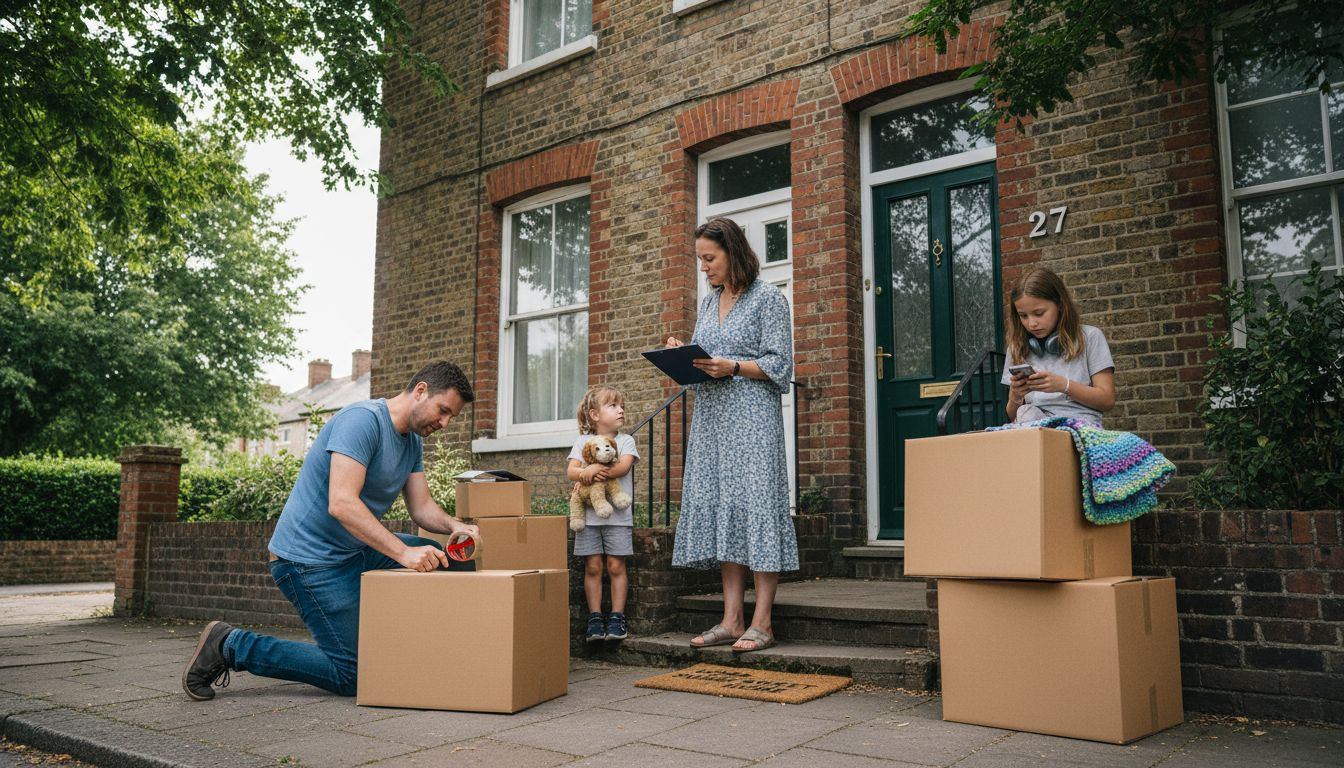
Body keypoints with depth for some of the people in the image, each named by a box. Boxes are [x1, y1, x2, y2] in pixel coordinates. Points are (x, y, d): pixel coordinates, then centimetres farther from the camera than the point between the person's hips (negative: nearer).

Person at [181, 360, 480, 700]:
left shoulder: (412, 441, 9)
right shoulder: (363, 419, -21)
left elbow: (421, 506, 7)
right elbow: (341, 504, -30)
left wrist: (454, 526, -15)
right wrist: (403, 551, -35)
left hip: (355, 550, 10)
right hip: (309, 558, -10)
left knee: (450, 561, 4)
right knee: (350, 676, -8)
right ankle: (229, 646, 3)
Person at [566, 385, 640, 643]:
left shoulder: (625, 441, 6)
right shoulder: (583, 441, 10)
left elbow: (623, 466, -11)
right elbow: (571, 471, -1)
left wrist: (595, 470, -20)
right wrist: (586, 473, -22)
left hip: (617, 515, -1)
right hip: (589, 514, 1)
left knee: (616, 566, -1)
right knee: (592, 566, 2)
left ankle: (617, 617, 8)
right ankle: (595, 618, 10)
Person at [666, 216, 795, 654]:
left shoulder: (768, 298, -1)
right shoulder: (708, 303, 19)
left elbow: (779, 365, -6)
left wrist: (733, 367, -18)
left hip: (752, 416, -7)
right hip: (711, 418, 7)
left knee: (755, 503, -9)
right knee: (718, 507, 3)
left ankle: (762, 624, -4)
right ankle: (731, 621, 8)